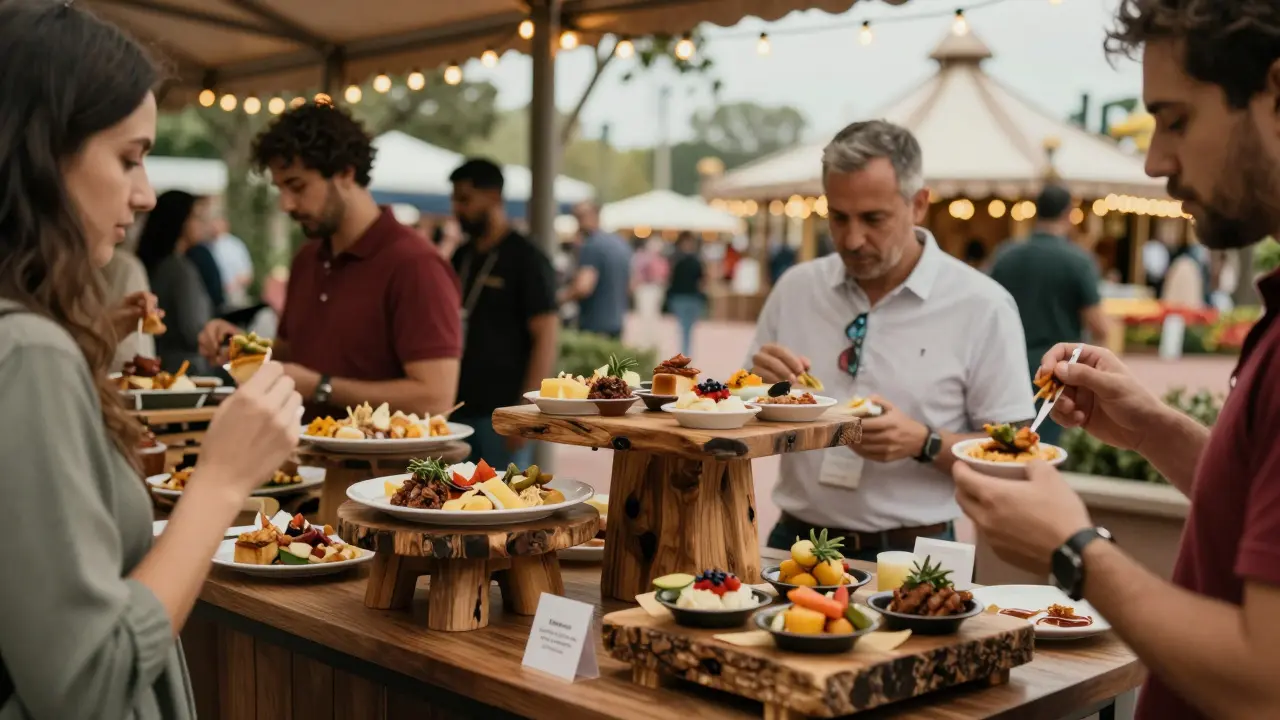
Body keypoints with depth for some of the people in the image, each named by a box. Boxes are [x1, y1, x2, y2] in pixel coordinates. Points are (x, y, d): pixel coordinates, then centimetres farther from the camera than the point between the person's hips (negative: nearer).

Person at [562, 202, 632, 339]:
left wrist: (563, 297, -13)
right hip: (617, 325, 9)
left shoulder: (591, 246, -16)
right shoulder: (622, 244, 12)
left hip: (594, 327, -9)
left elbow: (583, 287, -28)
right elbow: (629, 288, 20)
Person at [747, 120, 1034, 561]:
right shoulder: (795, 288, 6)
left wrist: (922, 442, -18)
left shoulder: (982, 305, -5)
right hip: (795, 541, 3)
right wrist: (760, 386, -7)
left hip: (908, 553, -2)